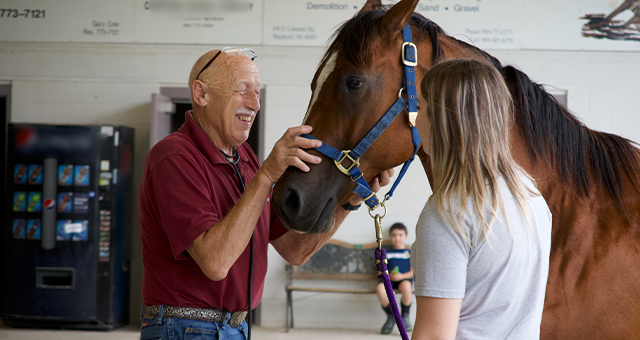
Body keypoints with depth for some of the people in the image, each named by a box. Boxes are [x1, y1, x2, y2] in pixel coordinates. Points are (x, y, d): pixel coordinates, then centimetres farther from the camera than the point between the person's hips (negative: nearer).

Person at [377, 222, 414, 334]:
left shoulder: (410, 252, 17)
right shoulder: (386, 253, 22)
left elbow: (413, 272, 6)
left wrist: (402, 276, -14)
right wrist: (389, 275, -8)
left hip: (405, 278, -2)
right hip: (389, 279, 2)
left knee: (406, 286, -41)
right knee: (380, 288, -36)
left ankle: (405, 316, -15)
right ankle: (391, 316, -12)